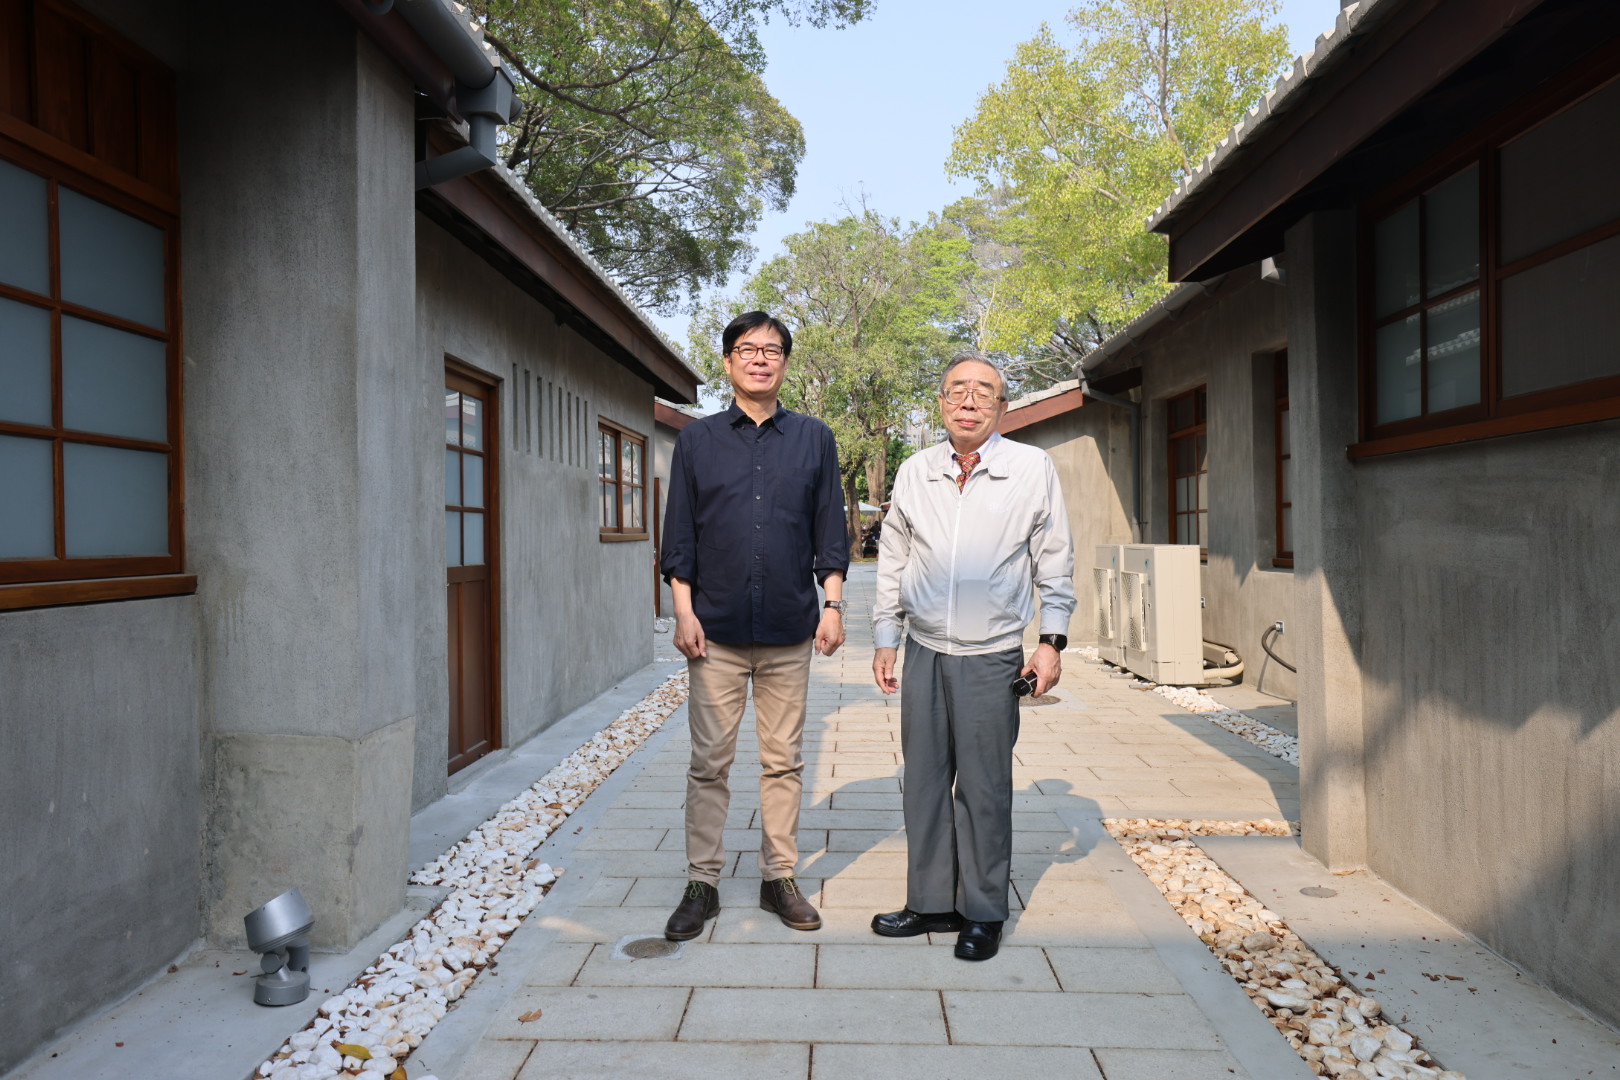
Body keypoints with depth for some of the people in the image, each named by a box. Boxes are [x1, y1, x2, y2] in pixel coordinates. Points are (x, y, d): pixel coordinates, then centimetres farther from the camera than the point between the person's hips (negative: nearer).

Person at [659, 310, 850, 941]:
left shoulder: (814, 439, 8)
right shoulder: (697, 440, 7)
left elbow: (830, 532, 8)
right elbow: (679, 534, 5)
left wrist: (832, 606, 1)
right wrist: (684, 610, -3)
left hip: (789, 629, 1)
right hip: (717, 629, 0)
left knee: (783, 760, 9)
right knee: (710, 762, 5)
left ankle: (780, 877, 22)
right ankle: (702, 883, 17)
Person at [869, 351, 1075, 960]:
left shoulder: (1033, 468, -1)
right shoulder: (915, 472, 7)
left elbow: (1055, 562, 3)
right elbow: (892, 560, 12)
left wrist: (1052, 641, -3)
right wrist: (884, 639, 10)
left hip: (992, 657, -3)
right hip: (924, 651, 3)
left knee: (984, 788, 4)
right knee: (924, 780, 10)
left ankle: (983, 913, 20)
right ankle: (931, 902, 25)